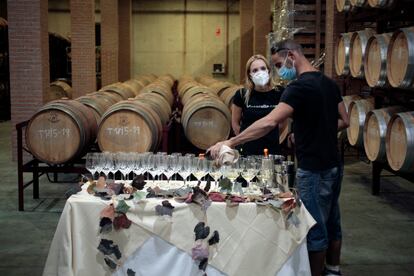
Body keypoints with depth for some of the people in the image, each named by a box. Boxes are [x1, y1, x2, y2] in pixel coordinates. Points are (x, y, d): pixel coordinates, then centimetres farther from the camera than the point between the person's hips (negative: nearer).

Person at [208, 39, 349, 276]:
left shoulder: (300, 87, -19)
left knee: (315, 229, 3)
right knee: (332, 222, 20)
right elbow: (344, 121, 15)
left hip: (314, 170, -9)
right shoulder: (329, 83, 7)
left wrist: (230, 143, -29)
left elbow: (270, 122, -30)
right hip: (333, 166, 9)